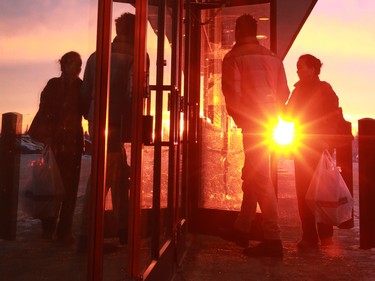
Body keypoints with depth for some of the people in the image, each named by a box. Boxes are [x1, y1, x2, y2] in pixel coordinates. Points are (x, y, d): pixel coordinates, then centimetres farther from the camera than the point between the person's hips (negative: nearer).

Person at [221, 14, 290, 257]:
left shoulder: (234, 58, -4)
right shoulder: (273, 57, 13)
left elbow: (232, 92, -11)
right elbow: (284, 92, 9)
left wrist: (238, 118, 4)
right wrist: (271, 114, 16)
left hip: (252, 124, -7)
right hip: (270, 122, 7)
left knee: (259, 178, -6)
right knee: (252, 175, 16)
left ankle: (273, 239, -5)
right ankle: (242, 228, 29)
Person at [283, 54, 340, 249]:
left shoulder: (324, 89, -2)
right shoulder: (298, 90, 15)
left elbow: (333, 116, -9)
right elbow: (288, 115, 12)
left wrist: (326, 141, -17)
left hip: (319, 147, -5)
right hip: (302, 146, 5)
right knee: (303, 191, 2)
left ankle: (326, 235, 10)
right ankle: (309, 236, 10)